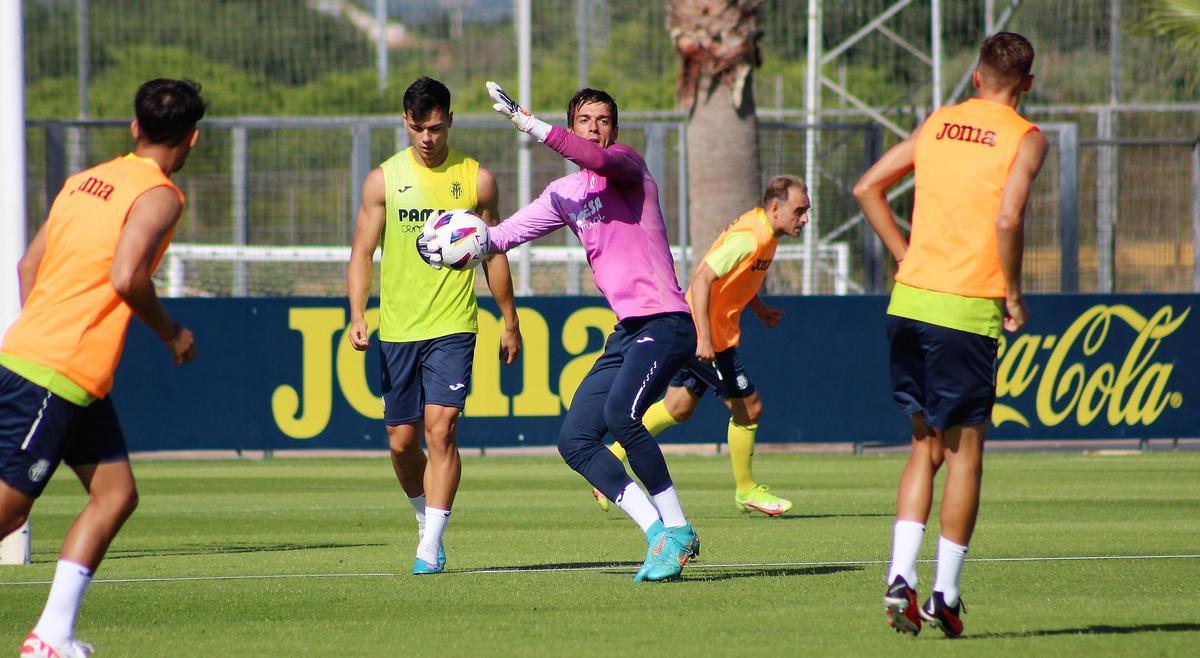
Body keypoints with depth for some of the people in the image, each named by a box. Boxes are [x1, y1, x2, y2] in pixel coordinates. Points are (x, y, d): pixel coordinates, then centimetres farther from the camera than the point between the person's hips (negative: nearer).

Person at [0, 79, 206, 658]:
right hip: (55, 374, -9)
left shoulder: (86, 180, 16)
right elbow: (126, 277, -21)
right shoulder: (159, 195, -8)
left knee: (115, 493, 9)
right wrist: (171, 333, -5)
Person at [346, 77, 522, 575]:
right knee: (401, 441, 6)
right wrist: (357, 315, -10)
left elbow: (494, 254, 12)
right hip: (396, 330, 2)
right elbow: (362, 253, 4)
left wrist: (510, 323, 15)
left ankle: (431, 547, -15)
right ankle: (427, 521, 32)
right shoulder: (384, 179, 3)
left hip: (452, 328, -2)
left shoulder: (476, 179, 4)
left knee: (441, 431, -15)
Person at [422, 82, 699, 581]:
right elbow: (510, 231, 24)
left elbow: (597, 159, -27)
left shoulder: (627, 164, -4)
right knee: (575, 439, -1)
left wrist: (528, 124, -29)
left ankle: (677, 529, -18)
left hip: (664, 320, -9)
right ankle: (658, 533, 1)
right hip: (627, 331, 9)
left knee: (619, 413, -29)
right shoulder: (565, 193, 18)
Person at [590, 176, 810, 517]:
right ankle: (746, 491, 15)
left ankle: (611, 458, 24)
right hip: (709, 337, -10)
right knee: (748, 408, 0)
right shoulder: (750, 238, -23)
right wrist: (703, 338, -31)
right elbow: (702, 279, -27)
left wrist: (759, 308, 15)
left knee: (678, 408, 18)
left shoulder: (761, 229, 8)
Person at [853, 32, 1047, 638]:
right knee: (965, 449, 6)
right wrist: (1013, 295, -7)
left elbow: (867, 188, 12)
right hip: (967, 309, -5)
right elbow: (1007, 219, -18)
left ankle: (900, 577, 0)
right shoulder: (1025, 140, -4)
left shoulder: (937, 124, 12)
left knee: (925, 445, 14)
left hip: (909, 299, 5)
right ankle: (946, 594, 7)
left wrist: (907, 256, 14)